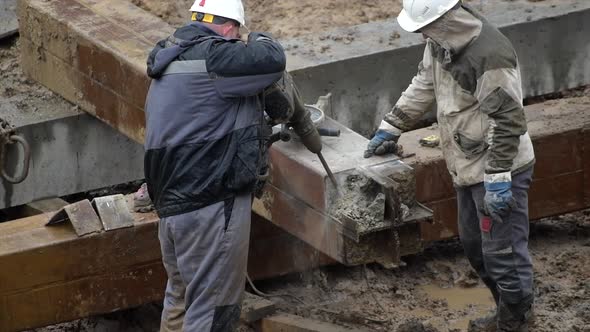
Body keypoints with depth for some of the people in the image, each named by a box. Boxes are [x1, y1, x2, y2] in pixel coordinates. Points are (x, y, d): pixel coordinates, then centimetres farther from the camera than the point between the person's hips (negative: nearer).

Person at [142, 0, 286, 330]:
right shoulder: (209, 56, -15)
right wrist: (261, 40, 1)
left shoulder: (170, 65, 18)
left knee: (181, 297, 23)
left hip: (174, 203, 10)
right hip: (211, 208, -10)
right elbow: (273, 61, -22)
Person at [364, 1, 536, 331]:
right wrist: (391, 128, 18)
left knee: (503, 252, -3)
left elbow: (507, 120, -27)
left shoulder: (490, 55, -29)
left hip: (499, 169, -10)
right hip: (470, 167, 10)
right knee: (474, 244, 21)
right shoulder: (441, 42, 0)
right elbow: (423, 86, 16)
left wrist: (498, 178, -27)